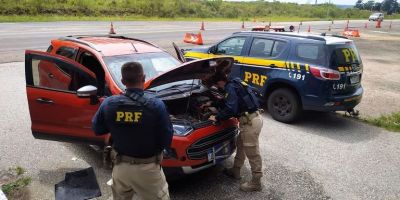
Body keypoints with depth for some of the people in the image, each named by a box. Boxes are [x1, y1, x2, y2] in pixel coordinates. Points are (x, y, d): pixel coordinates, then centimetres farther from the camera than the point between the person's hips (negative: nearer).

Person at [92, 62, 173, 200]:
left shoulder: (108, 104, -11)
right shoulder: (156, 106, -21)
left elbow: (97, 130, 5)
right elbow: (167, 140, -14)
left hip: (121, 165, 4)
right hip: (148, 168, -3)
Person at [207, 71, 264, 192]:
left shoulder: (230, 88, -13)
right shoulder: (234, 84, 19)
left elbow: (230, 109, -21)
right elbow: (228, 103, 34)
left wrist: (217, 117, -7)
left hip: (250, 121, -11)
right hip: (251, 119, 11)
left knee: (252, 153, -1)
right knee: (240, 145, 24)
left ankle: (255, 183, 10)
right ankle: (235, 171, 39)